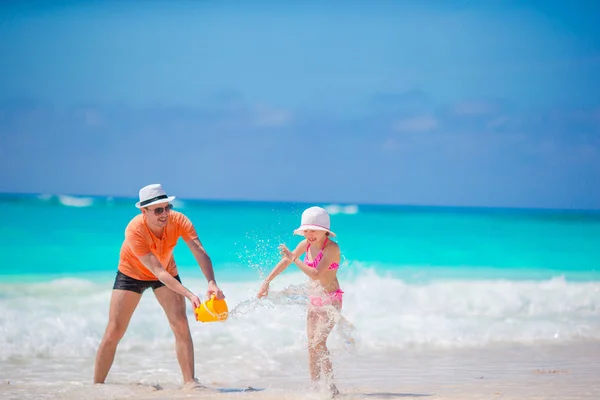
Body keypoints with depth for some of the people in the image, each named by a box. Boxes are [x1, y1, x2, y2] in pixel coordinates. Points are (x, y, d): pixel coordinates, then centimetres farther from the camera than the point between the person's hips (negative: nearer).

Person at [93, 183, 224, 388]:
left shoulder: (178, 221, -28)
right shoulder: (134, 230, -36)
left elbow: (200, 252, -37)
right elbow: (158, 271, -39)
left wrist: (211, 283, -55)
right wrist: (189, 295, -48)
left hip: (167, 273, 2)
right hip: (131, 273, -2)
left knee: (181, 325, -14)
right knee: (114, 331, -4)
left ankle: (189, 381, -11)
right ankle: (97, 384, 7)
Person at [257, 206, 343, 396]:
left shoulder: (332, 248, -20)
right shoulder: (306, 244, 2)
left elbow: (316, 274, -29)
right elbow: (285, 261, 13)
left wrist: (294, 259, -27)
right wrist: (267, 282, 15)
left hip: (331, 300, -8)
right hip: (314, 300, 8)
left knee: (319, 342, -19)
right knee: (312, 345, 7)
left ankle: (331, 387, -17)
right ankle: (315, 387, 14)